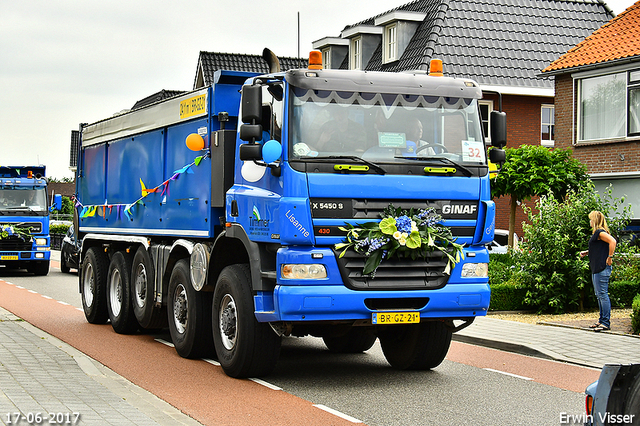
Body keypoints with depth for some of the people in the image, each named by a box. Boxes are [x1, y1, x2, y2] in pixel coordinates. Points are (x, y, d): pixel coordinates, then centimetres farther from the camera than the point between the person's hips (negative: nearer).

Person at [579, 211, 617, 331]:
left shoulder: (600, 232, -13)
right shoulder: (597, 233, 17)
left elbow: (612, 241, -27)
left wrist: (609, 257, -24)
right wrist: (587, 252, 16)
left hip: (602, 268, -11)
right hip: (596, 269, 11)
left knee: (603, 295, -9)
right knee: (599, 295, 15)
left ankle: (606, 323, -8)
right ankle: (602, 320, 21)